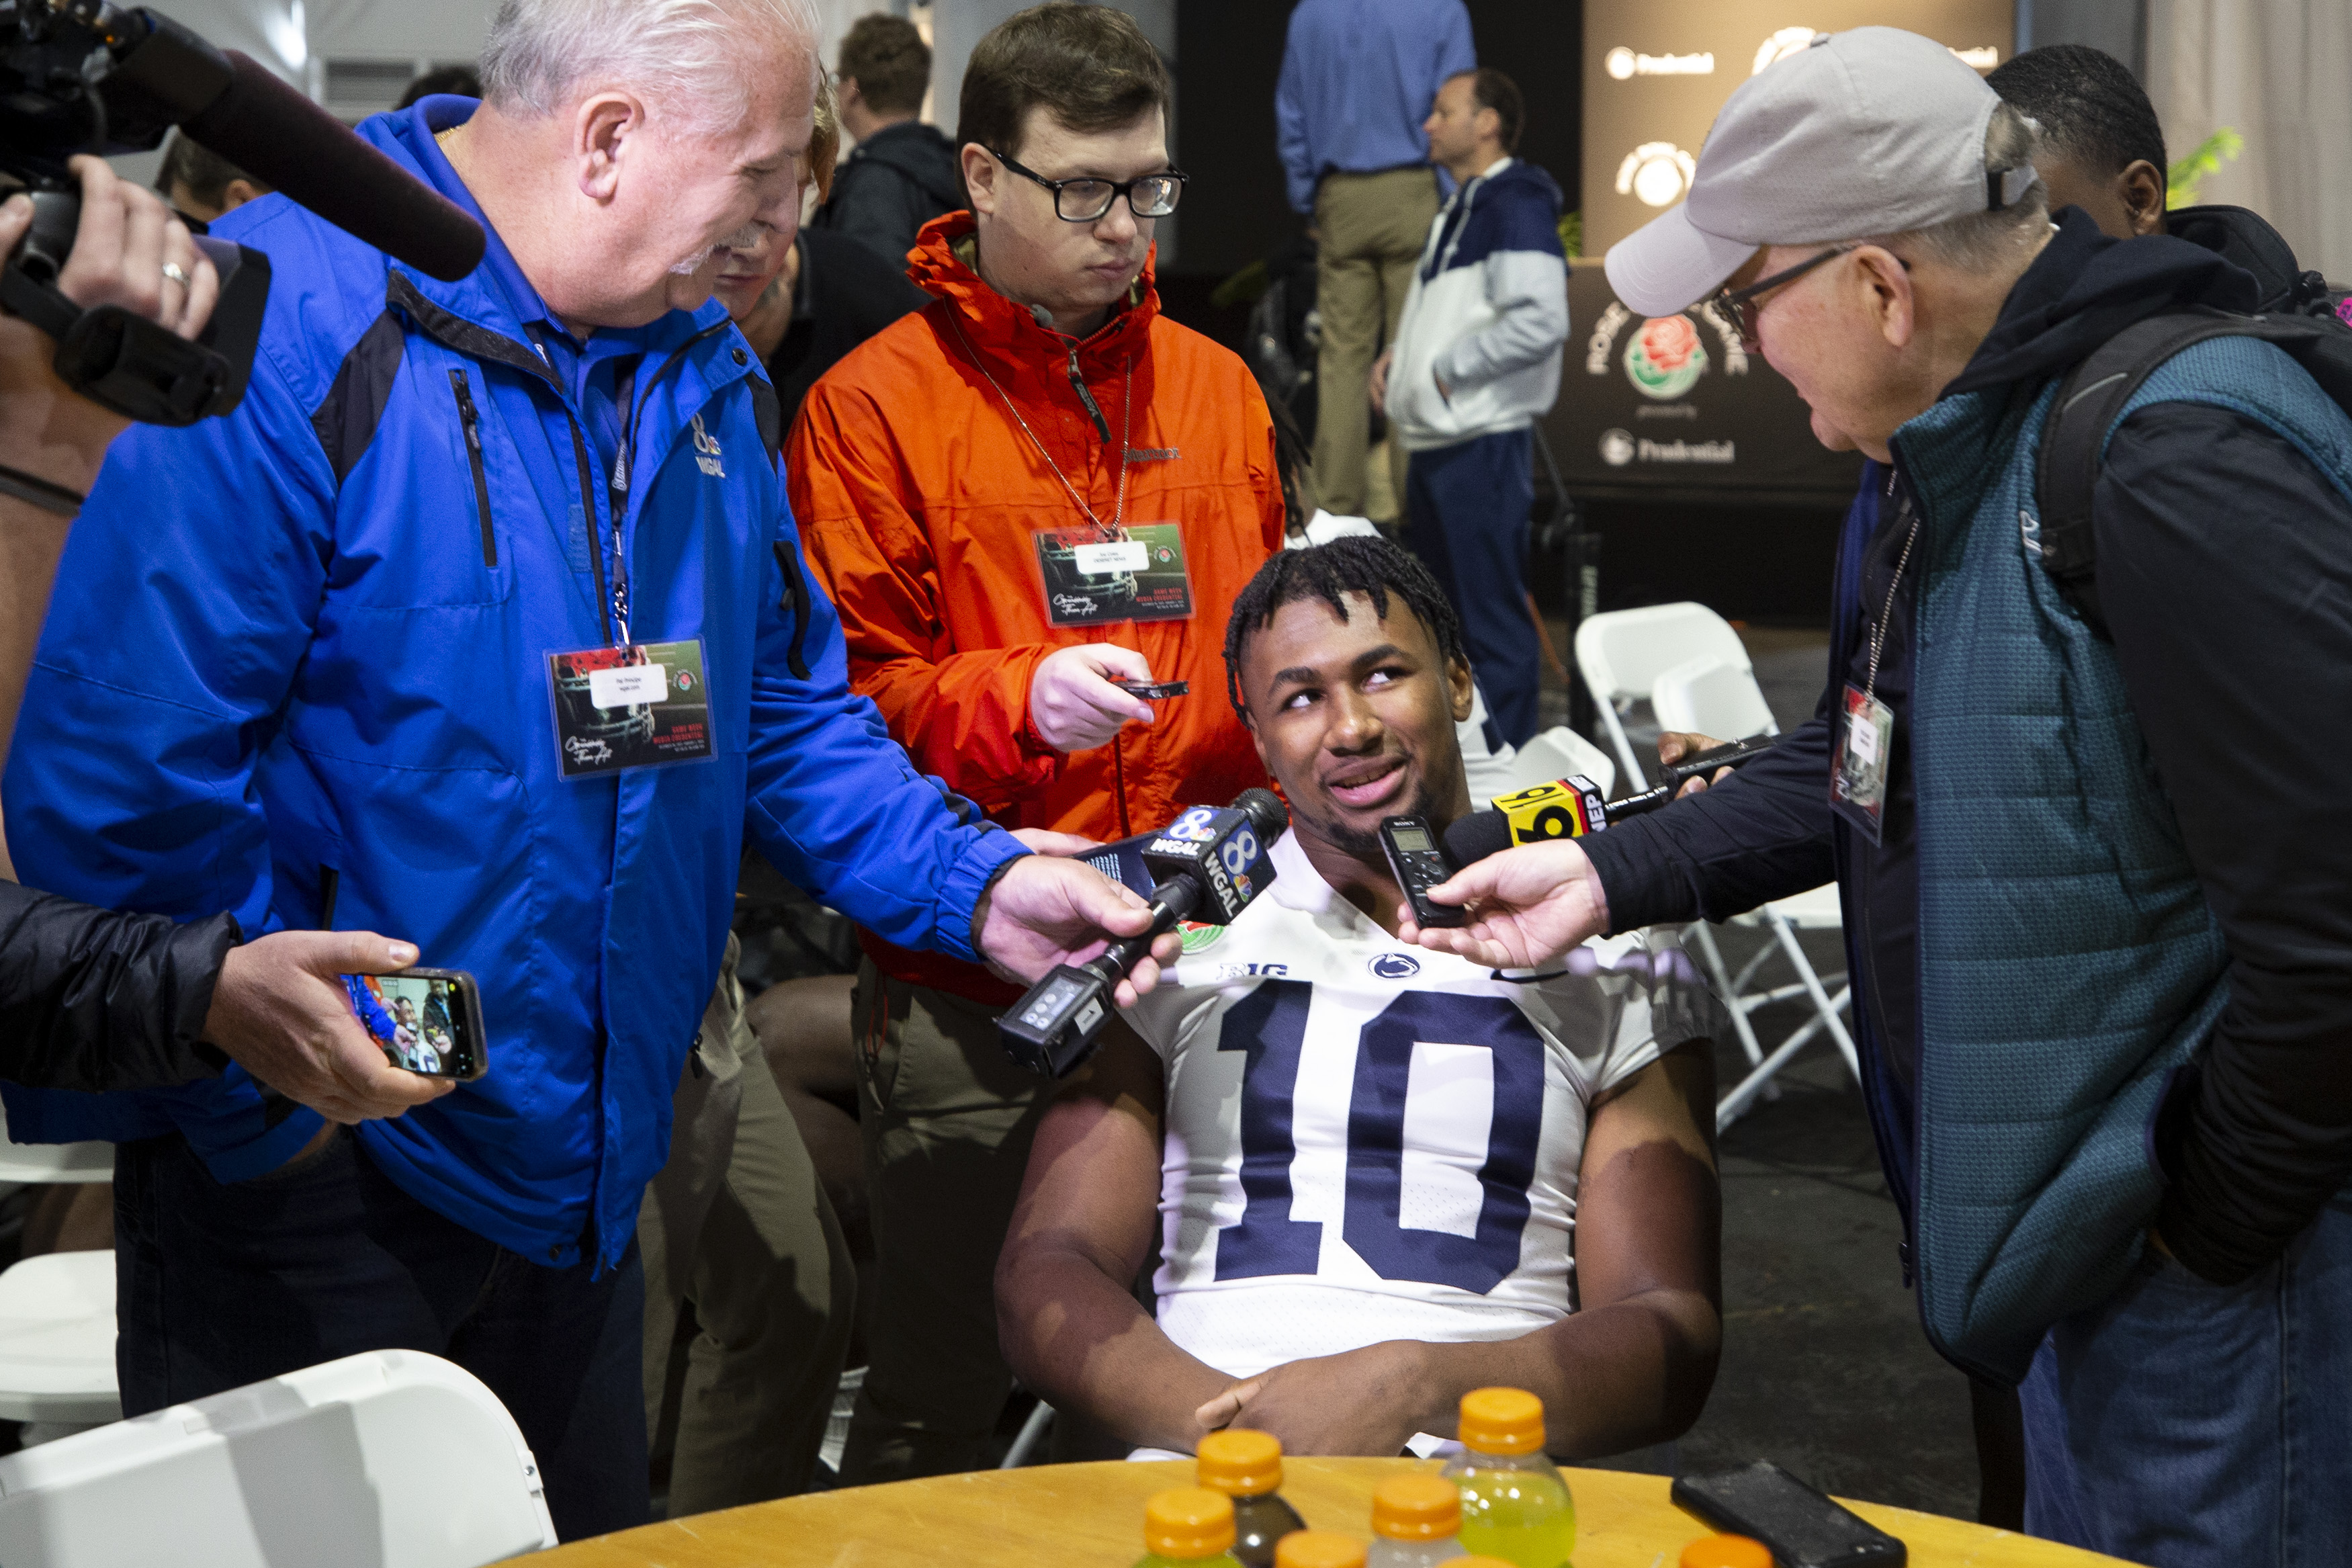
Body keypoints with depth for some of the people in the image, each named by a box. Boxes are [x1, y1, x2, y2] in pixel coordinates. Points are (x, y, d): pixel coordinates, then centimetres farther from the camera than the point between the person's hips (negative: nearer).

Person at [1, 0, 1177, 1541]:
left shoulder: (703, 365, 5)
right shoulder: (282, 334, -22)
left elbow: (781, 701, 14)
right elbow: (123, 776, -25)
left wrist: (972, 887, 0)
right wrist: (270, 1108, -18)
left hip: (581, 1176, 8)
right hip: (314, 1179, -7)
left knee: (595, 1533, 20)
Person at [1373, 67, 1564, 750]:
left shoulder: (1517, 207, -12)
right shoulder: (1457, 211, 19)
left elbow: (1541, 322, -24)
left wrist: (1448, 370, -17)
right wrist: (1396, 354, 12)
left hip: (1483, 444, -10)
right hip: (1433, 441, 10)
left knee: (1493, 618, -6)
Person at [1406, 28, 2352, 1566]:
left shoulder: (2182, 468, -27)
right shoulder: (1959, 449, 7)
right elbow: (1866, 764, 18)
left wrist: (2213, 1225, -18)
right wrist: (1611, 875, 11)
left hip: (2223, 1262, -10)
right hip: (2083, 1214, 10)